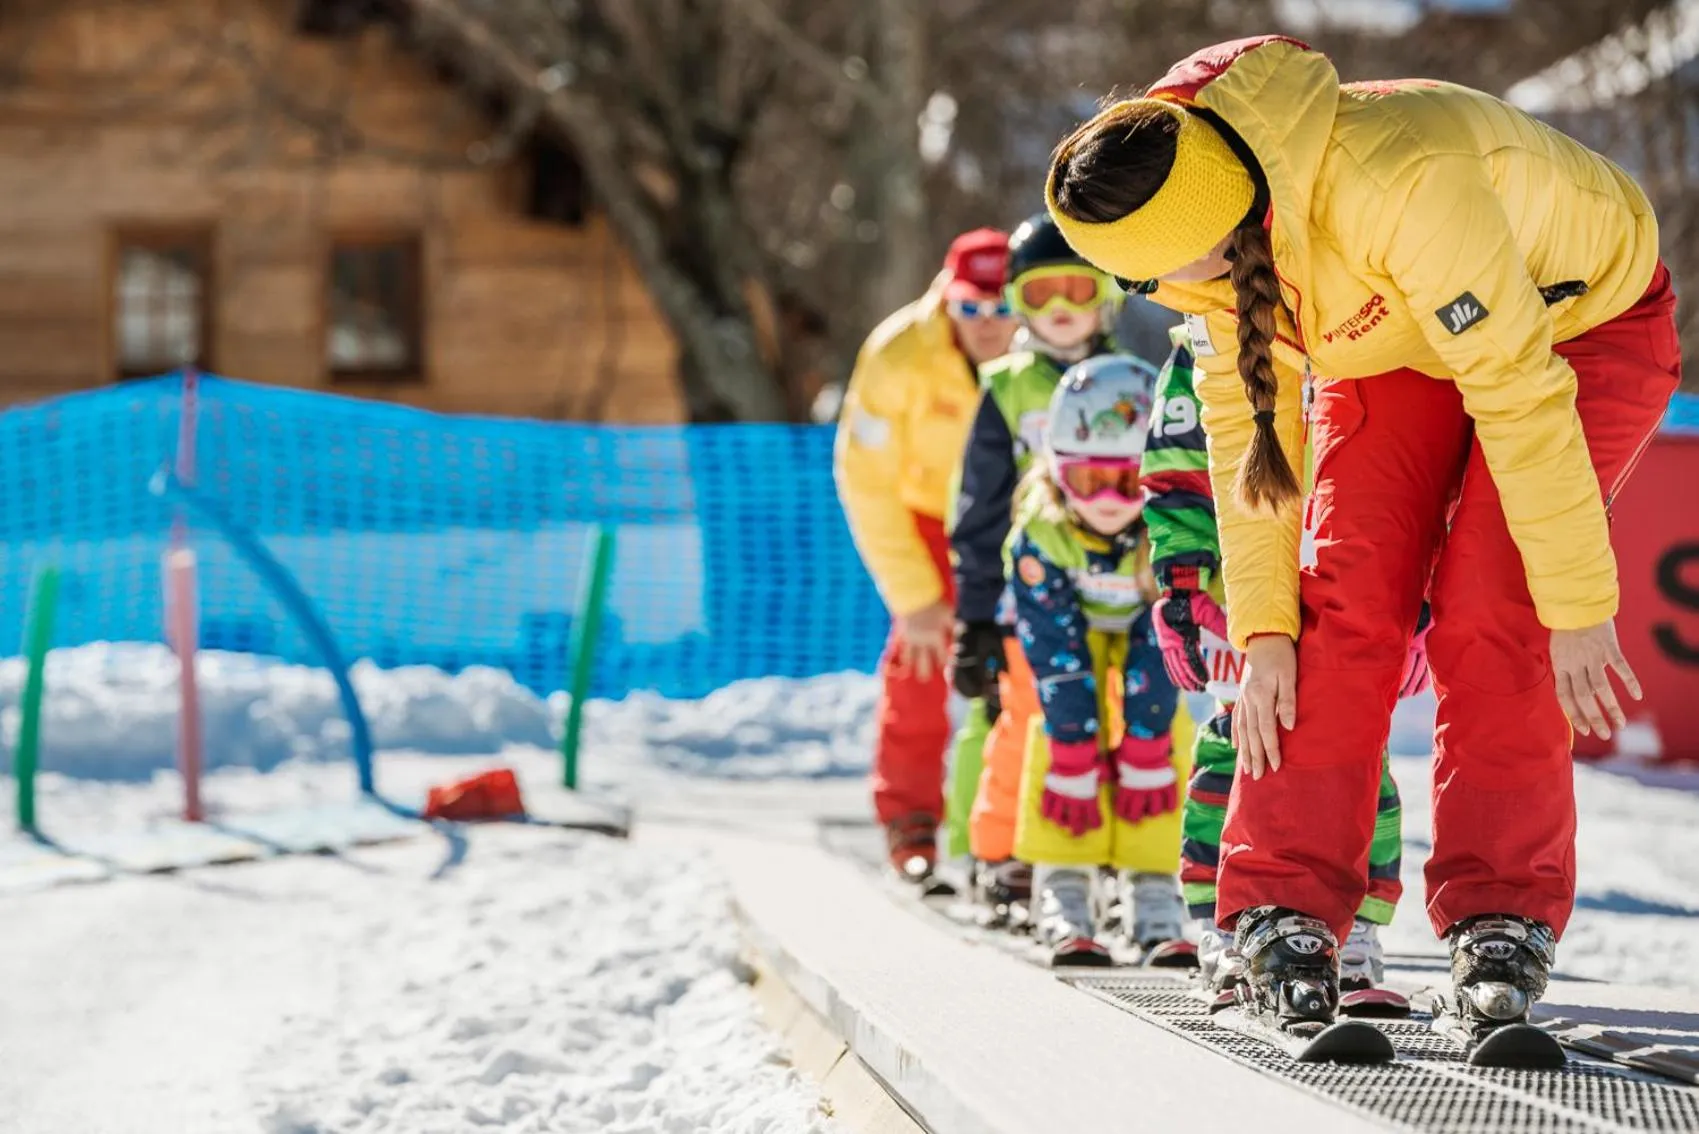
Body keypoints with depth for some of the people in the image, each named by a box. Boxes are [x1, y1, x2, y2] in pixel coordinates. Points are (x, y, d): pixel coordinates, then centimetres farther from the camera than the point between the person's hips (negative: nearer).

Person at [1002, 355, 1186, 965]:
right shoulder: (1040, 533, -35)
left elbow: (1161, 646, -29)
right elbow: (1056, 650, -29)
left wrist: (1143, 748, -26)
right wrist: (1076, 753, -26)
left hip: (1150, 633, 0)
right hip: (1073, 630, 0)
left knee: (1160, 731, -17)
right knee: (1059, 733, -19)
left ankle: (1153, 889, -9)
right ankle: (1062, 884, -14)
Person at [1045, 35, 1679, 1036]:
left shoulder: (1397, 180, -42)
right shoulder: (1206, 217, -20)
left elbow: (1517, 387, -35)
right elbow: (1246, 422, -9)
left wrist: (1576, 605, -29)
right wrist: (1263, 627, -14)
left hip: (1581, 321, -5)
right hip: (1398, 344, 5)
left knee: (1488, 611, -19)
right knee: (1349, 596, -13)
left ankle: (1502, 917, -11)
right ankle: (1289, 902, -10)